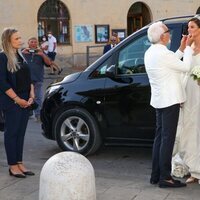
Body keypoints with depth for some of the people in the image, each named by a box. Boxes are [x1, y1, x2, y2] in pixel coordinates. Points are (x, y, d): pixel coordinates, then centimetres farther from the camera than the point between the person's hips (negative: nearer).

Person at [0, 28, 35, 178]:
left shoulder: (20, 56, 13)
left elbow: (28, 78, 16)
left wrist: (31, 95, 3)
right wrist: (17, 99, -16)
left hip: (25, 101, 7)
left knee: (21, 132, 11)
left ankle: (20, 163, 19)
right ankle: (13, 166, 8)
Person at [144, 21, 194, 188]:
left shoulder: (150, 52, 10)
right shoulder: (163, 53, -19)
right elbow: (185, 67, -10)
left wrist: (181, 49, 17)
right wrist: (188, 47, 1)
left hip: (159, 100, 10)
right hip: (169, 100, -10)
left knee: (160, 137, 12)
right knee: (168, 138, -5)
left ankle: (156, 175, 17)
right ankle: (165, 177, -1)